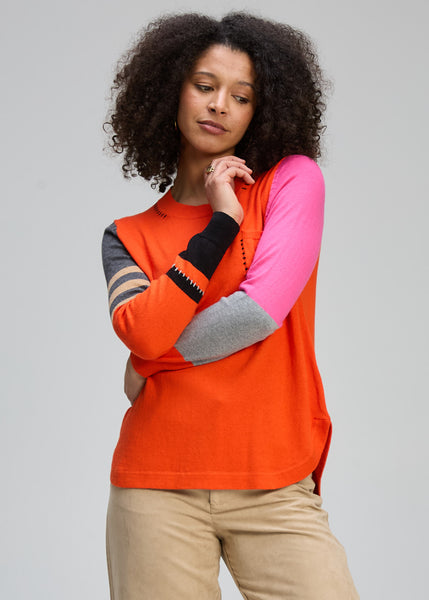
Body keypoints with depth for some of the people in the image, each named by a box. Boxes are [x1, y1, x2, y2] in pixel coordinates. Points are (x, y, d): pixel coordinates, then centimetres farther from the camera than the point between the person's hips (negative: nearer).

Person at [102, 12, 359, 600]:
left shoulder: (294, 178, 4)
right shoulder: (128, 236, 11)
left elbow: (263, 308, -10)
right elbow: (141, 333, -9)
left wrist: (147, 369, 0)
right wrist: (222, 223, -6)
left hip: (276, 490, -1)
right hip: (159, 488, 2)